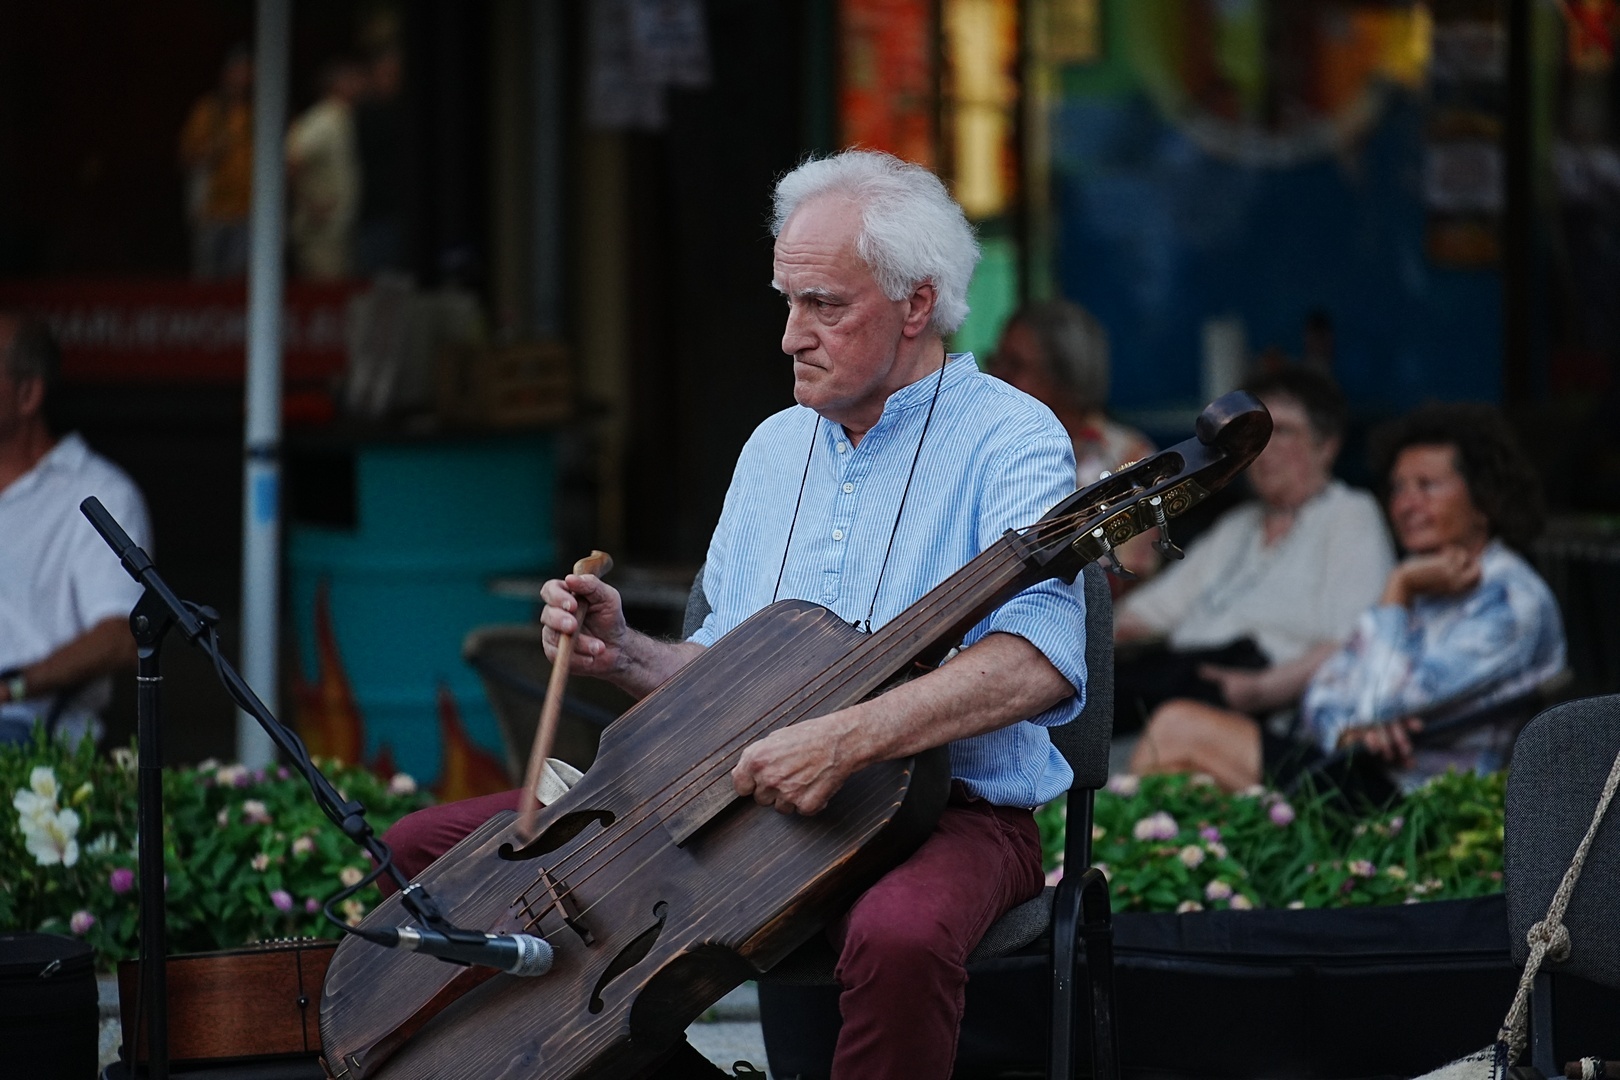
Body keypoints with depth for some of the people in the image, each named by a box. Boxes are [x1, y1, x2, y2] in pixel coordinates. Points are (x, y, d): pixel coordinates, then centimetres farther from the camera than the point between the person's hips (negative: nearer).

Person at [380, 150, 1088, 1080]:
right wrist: (626, 655, 0)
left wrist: (848, 740, -37)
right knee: (427, 849, -2)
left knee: (900, 935, -44)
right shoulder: (775, 447, 17)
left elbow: (1042, 657, -26)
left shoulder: (1008, 439, -8)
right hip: (746, 805, 7)